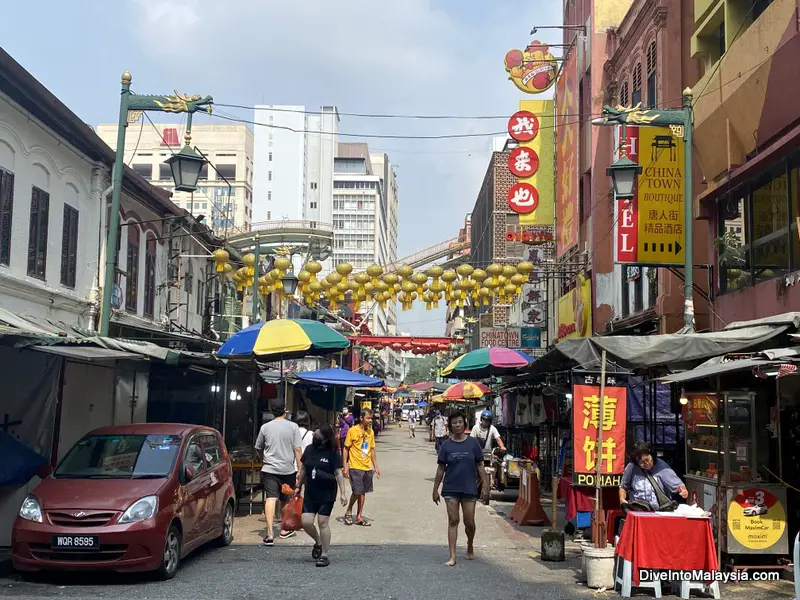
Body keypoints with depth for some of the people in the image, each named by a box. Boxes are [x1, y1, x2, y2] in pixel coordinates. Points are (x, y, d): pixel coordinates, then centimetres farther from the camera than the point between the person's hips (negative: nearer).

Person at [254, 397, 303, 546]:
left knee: (270, 499, -8)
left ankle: (270, 534, -19)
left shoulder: (265, 427, 2)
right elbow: (297, 450, -6)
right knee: (285, 500, 16)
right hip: (288, 469, 0)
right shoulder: (293, 427, -3)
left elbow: (258, 448, 14)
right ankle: (285, 530, 30)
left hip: (269, 469, 0)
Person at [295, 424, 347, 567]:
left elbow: (338, 473, -9)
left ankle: (324, 555, 9)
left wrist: (342, 493, -14)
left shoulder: (332, 453, -9)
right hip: (310, 493, 4)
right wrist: (299, 486, 19)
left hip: (327, 494, -4)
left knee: (323, 523, -3)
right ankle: (318, 542, 27)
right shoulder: (309, 449, 4)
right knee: (306, 522, -3)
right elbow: (303, 469, 15)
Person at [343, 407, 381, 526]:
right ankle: (349, 512, 13)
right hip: (355, 467, -6)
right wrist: (345, 466, -10)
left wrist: (375, 466, 13)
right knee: (357, 491, -10)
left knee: (363, 492, 9)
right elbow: (346, 448, -5)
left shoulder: (371, 432, 7)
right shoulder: (353, 431, -9)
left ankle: (359, 517, 17)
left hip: (367, 467, 6)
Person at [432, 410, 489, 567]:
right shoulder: (446, 445, 1)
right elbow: (441, 468, 5)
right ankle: (452, 556, 3)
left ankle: (470, 546, 34)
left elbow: (480, 466, 3)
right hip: (451, 489, 0)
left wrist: (485, 486, -2)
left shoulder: (473, 443, -1)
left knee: (469, 522, 5)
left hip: (469, 488, 0)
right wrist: (435, 489, 6)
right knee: (453, 521, 0)